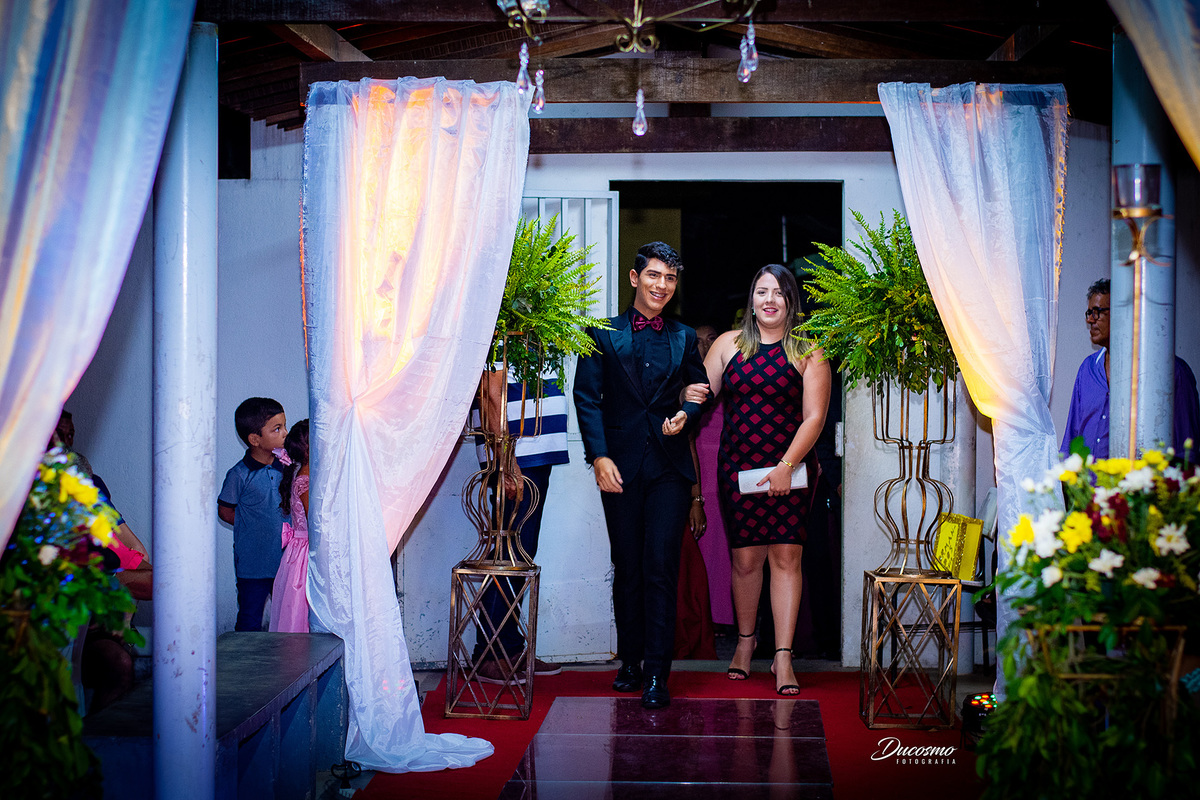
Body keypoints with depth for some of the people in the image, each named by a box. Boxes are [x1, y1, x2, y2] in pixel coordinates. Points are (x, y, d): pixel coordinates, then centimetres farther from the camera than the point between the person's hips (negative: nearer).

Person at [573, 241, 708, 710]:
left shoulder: (683, 338, 13)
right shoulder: (603, 335, 6)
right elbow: (587, 397, 0)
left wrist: (685, 413, -3)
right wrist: (599, 456, -10)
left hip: (669, 466, 0)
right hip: (620, 465, 0)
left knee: (661, 566, -8)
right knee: (627, 569, 7)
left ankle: (657, 674, -8)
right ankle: (630, 662, 19)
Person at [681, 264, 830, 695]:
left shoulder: (808, 352, 1)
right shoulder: (729, 344, 8)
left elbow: (814, 417, -4)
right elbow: (699, 392, 8)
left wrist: (787, 466, -13)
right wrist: (687, 403, -17)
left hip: (790, 469, -2)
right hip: (739, 466, 2)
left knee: (786, 556, -7)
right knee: (745, 558, 5)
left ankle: (783, 656, -3)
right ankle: (745, 640, 25)